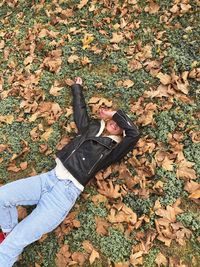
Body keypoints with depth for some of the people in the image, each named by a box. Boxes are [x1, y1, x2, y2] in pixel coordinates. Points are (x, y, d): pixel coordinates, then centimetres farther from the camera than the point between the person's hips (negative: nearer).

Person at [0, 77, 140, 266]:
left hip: (67, 192, -5)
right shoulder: (91, 126, 17)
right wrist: (77, 87, 40)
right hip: (51, 177, 6)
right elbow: (79, 108, 29)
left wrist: (115, 114, -3)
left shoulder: (113, 149, 2)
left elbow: (134, 133, -13)